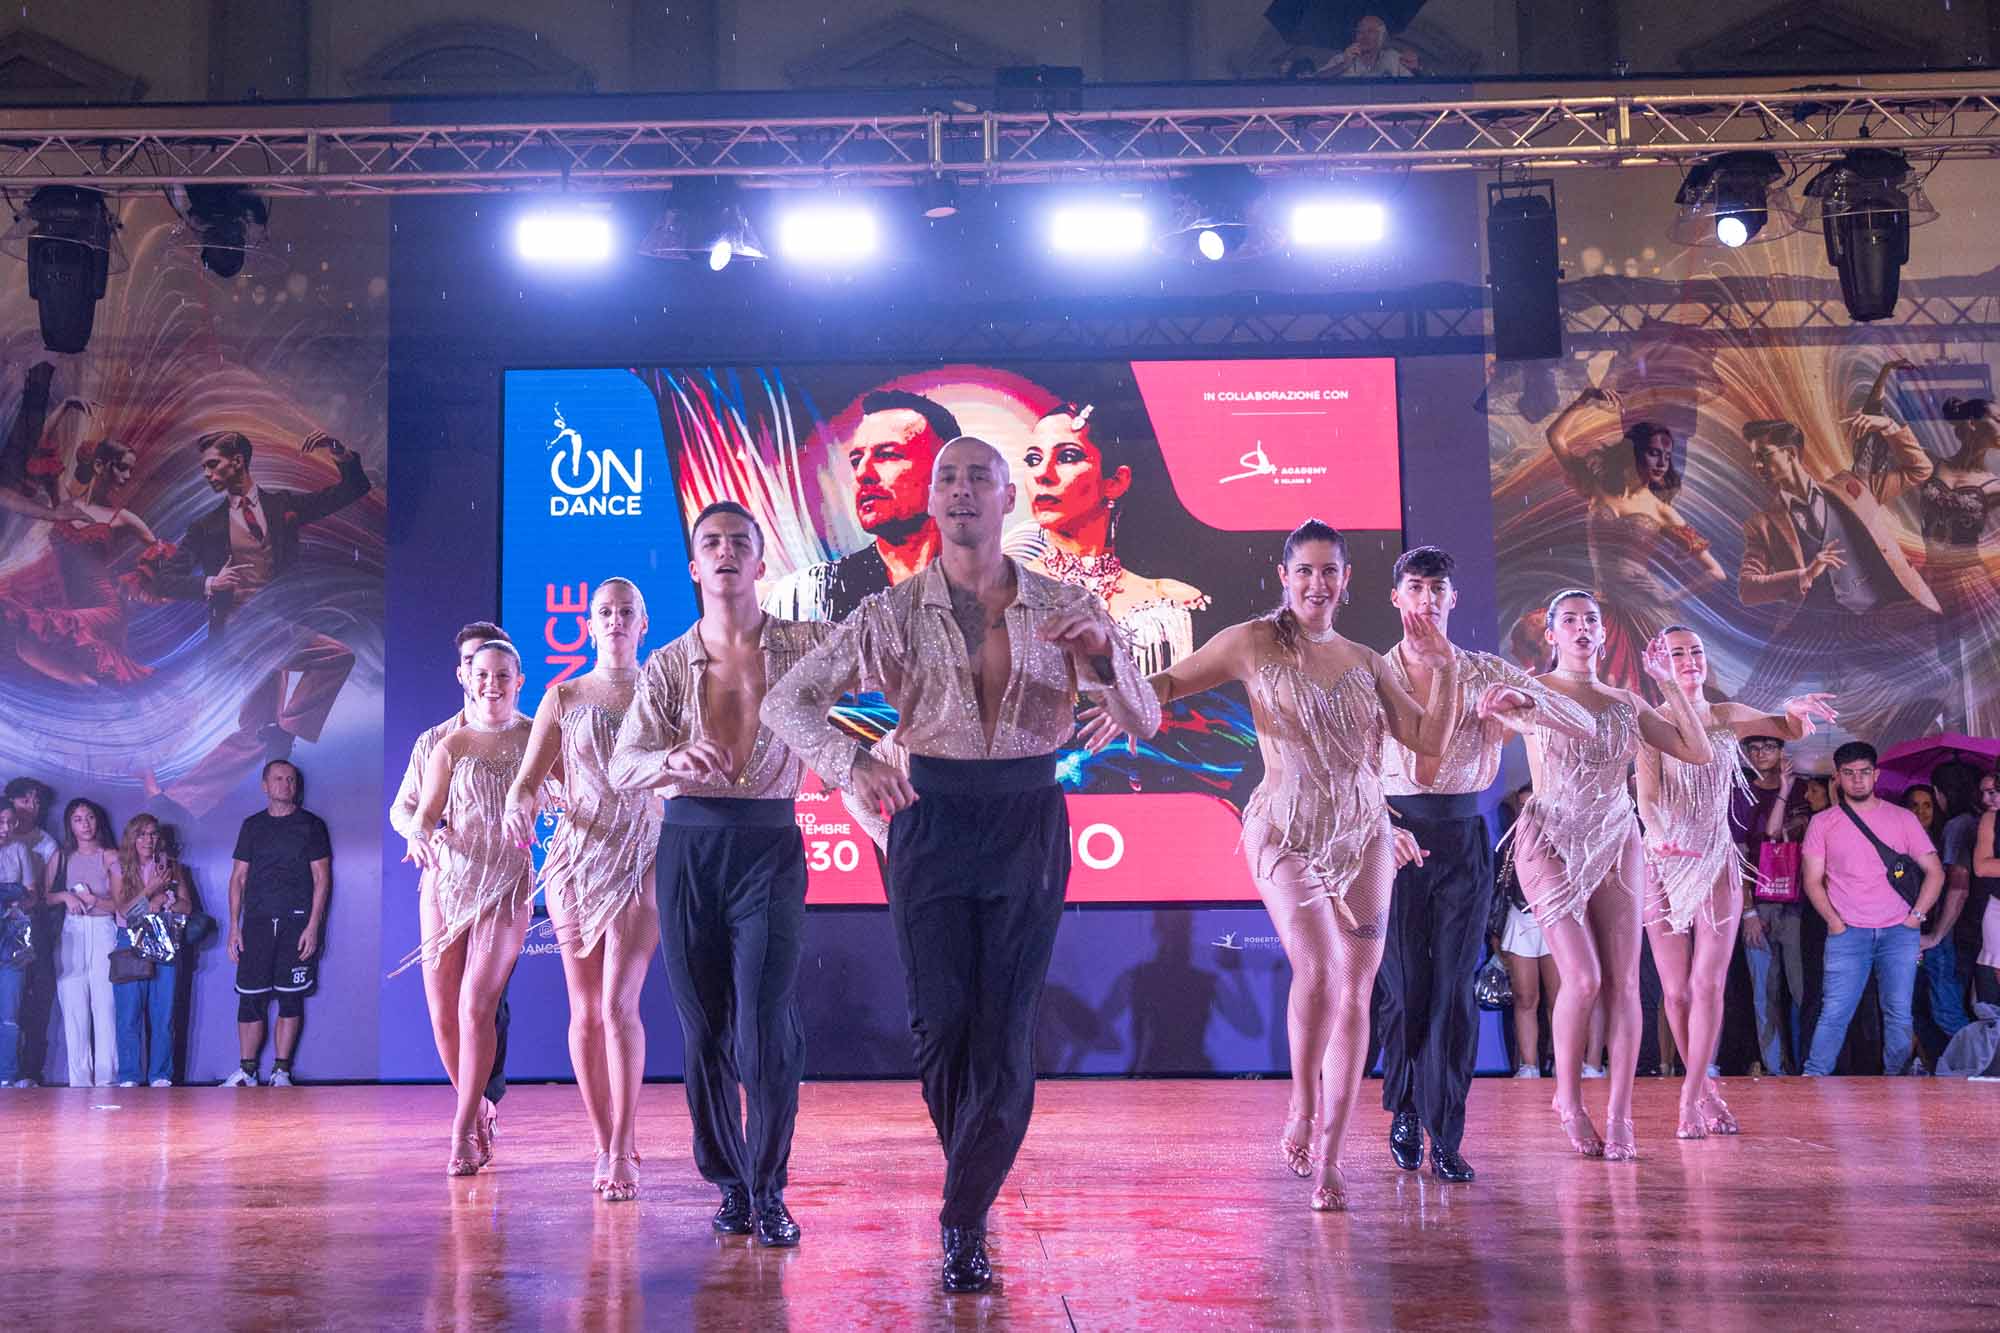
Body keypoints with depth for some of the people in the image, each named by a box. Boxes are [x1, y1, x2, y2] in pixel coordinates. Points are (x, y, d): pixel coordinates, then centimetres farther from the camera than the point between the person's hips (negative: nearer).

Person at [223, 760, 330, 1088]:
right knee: (250, 998, -1)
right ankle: (247, 1071, 6)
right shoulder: (252, 826, 13)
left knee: (291, 999, 1)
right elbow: (238, 877, 12)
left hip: (297, 923, -2)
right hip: (257, 923, 2)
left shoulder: (311, 825, 5)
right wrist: (234, 925, 3)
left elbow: (322, 878, 1)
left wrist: (313, 926, -7)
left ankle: (281, 1072, 7)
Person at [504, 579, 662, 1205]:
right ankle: (605, 1145, 16)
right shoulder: (563, 697, 8)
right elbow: (528, 779, 4)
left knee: (619, 1004, -14)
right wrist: (519, 808, -17)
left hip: (642, 861, -2)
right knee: (585, 1012, 4)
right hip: (575, 860, 2)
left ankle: (622, 1151, -10)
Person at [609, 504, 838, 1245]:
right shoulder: (668, 665, 8)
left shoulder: (805, 645, 5)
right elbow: (623, 765, -4)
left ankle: (769, 1190, 4)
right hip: (689, 844, 2)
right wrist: (674, 759, -25)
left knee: (767, 1028, -10)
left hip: (769, 843, -2)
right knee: (705, 1029, 6)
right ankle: (730, 1184, 21)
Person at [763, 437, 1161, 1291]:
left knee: (1005, 1033, -3)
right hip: (932, 822, 0)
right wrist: (850, 765, -21)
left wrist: (1103, 651, -21)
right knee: (942, 1025, 1)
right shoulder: (894, 614, -1)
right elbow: (787, 700, -2)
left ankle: (965, 1225, 11)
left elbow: (1144, 722, -1)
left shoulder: (1061, 609, 2)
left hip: (1029, 824, 0)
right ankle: (974, 1183, 29)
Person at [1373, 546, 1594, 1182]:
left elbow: (1585, 725, -2)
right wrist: (1382, 826, -14)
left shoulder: (1485, 672, 4)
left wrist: (1525, 698, -21)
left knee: (1454, 987, -2)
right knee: (1404, 984, 2)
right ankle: (1404, 1110, 25)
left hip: (1462, 838, 1)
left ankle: (1445, 1135, 5)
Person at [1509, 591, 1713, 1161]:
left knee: (1623, 982, -4)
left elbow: (1699, 752, 7)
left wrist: (1670, 686, 3)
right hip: (1551, 845, -4)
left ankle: (1619, 1116, 2)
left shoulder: (1626, 704, 12)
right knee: (1583, 977, -14)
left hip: (1616, 846, 4)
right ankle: (1568, 1099, 7)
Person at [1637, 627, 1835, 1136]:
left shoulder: (1728, 717, 7)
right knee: (1676, 990, 2)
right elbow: (1646, 797, -13)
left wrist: (1798, 708, -23)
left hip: (1717, 861, 2)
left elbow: (1795, 730, 1)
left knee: (1708, 984, -8)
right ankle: (1707, 1090, 18)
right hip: (1664, 862, -1)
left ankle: (1690, 1100, -6)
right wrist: (1658, 837, -33)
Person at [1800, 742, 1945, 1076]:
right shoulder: (1822, 823, 8)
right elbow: (1812, 880, 6)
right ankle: (1811, 1081, -6)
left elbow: (1934, 872, 10)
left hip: (1899, 932, 1)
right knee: (1834, 1013, -8)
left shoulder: (1902, 819, 9)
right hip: (1847, 933, -1)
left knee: (1899, 1014, -3)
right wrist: (1835, 922, -5)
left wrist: (1916, 916, -1)